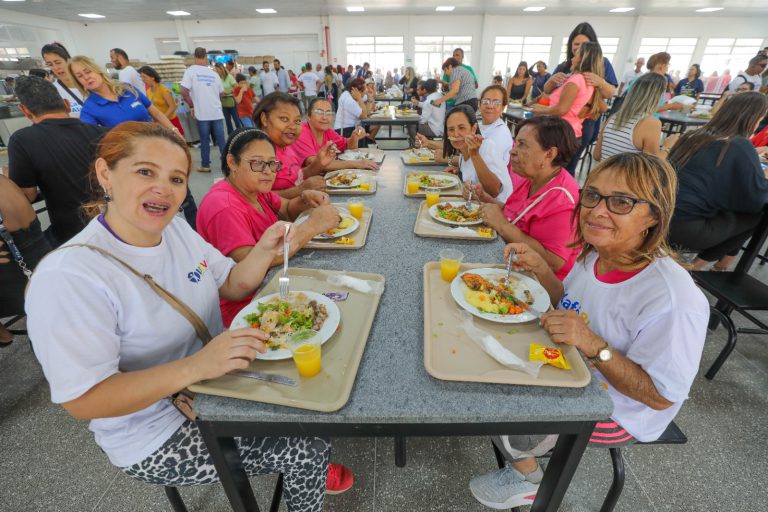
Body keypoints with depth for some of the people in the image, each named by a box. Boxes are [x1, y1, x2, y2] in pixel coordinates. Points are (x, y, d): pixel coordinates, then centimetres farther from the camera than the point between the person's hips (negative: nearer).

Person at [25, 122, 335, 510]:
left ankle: (307, 473, 35)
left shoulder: (175, 227, -4)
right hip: (157, 436, -6)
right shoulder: (67, 277, -26)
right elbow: (83, 401, -24)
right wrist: (195, 366, -36)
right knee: (309, 450, -8)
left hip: (214, 384, 7)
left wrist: (263, 251, -15)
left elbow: (233, 286, 4)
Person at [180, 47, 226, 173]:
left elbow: (184, 92, -11)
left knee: (204, 140, 5)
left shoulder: (190, 71, -1)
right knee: (221, 139, 5)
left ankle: (205, 165, 12)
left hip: (202, 113, -2)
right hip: (217, 112, 2)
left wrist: (192, 106, 2)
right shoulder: (213, 73, 9)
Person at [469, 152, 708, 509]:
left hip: (615, 411, -7)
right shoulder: (594, 254, -11)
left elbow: (661, 396, -24)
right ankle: (524, 456, 33)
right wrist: (540, 270, -12)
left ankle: (527, 479, 29)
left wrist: (593, 346, -38)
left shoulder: (673, 298, -33)